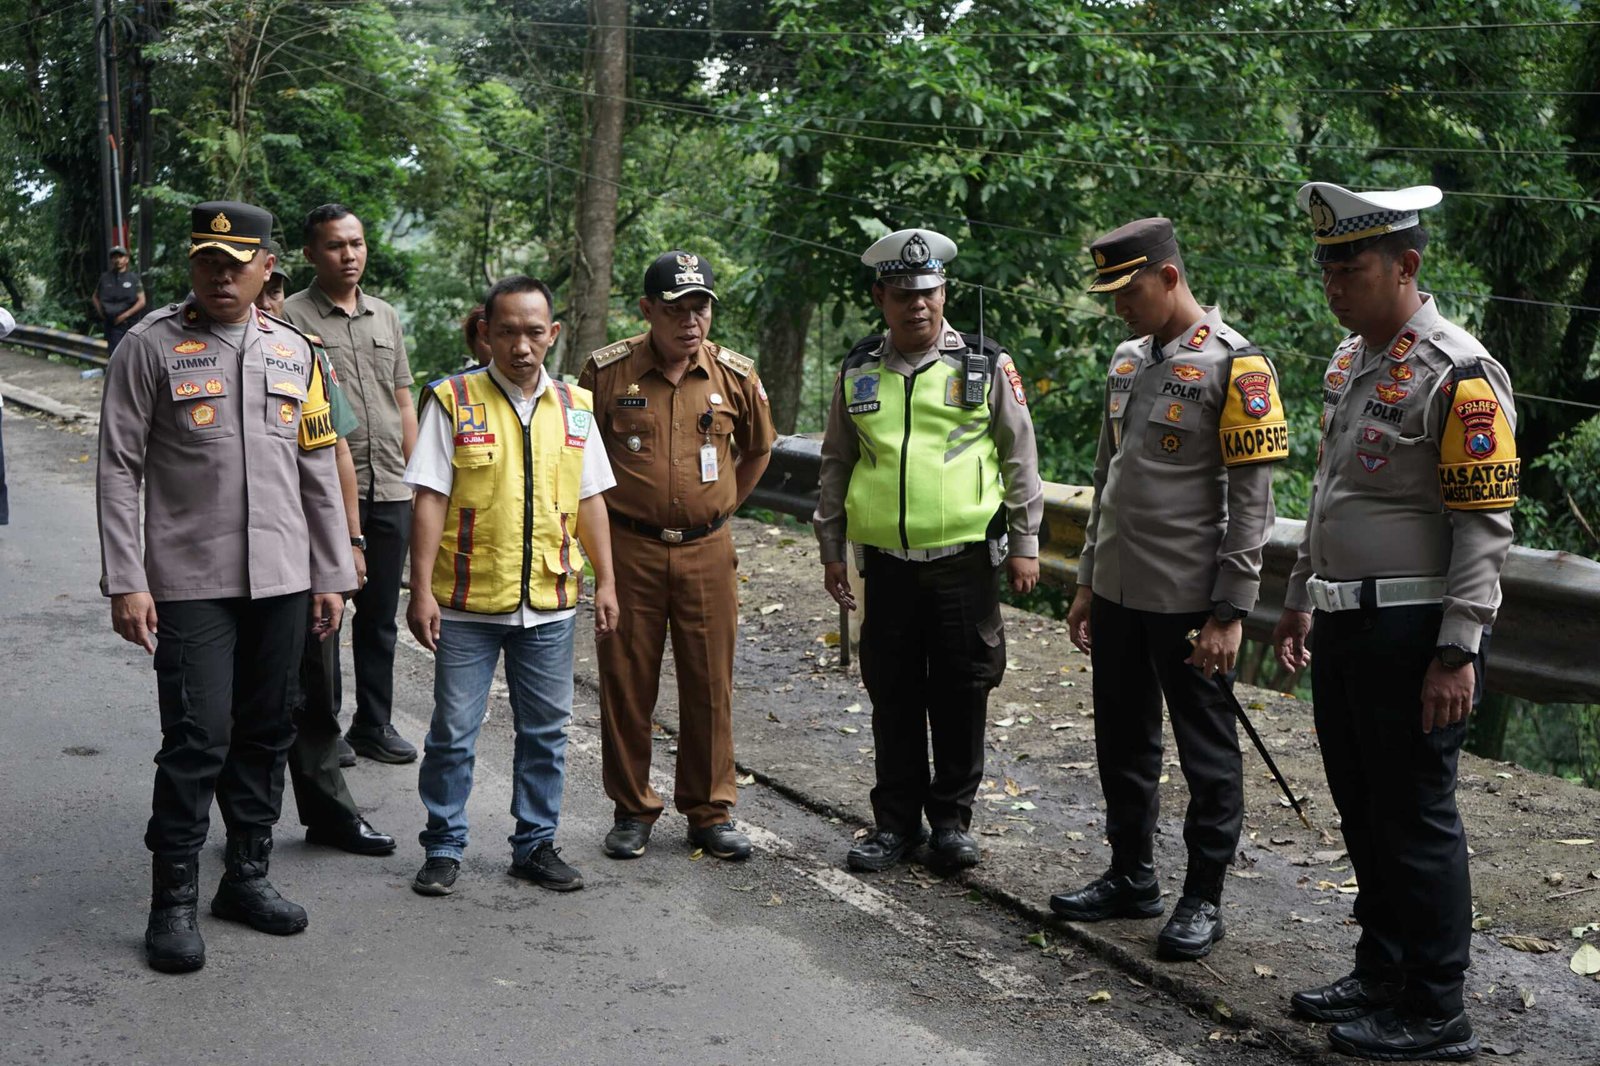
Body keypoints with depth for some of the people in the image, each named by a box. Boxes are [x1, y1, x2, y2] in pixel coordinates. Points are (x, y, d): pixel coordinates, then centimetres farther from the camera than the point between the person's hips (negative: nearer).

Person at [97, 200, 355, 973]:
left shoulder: (293, 351, 10)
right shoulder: (151, 346, -3)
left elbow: (318, 471, 13)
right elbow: (119, 469, -4)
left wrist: (330, 576, 10)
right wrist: (126, 582, -11)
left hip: (280, 581, 4)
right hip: (190, 582, -4)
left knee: (264, 734, 11)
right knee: (197, 738, -6)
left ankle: (247, 876, 25)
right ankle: (173, 902, 6)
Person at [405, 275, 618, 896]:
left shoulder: (573, 407, 7)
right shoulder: (452, 401, -4)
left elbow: (590, 499, 13)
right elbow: (430, 499, -7)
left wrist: (605, 581, 9)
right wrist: (421, 591, -11)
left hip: (549, 604, 3)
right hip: (467, 603, -3)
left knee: (545, 731, 11)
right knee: (453, 732, 4)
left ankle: (536, 844, 24)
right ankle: (444, 847, 19)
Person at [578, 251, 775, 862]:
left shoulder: (736, 376, 0)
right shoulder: (607, 370, -6)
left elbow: (757, 448, 18)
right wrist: (606, 509, 10)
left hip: (707, 550, 1)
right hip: (629, 548, -1)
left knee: (710, 684, 6)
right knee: (627, 681, 5)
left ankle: (710, 811, 19)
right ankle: (632, 810, 19)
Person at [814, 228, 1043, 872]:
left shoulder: (987, 366, 1)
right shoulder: (858, 372, 8)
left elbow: (1020, 457, 5)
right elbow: (836, 464, 15)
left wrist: (1024, 543, 2)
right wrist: (830, 547, 12)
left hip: (965, 559, -2)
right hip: (886, 562, 2)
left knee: (961, 694, 5)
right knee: (893, 697, 8)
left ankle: (952, 818, 20)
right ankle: (896, 821, 20)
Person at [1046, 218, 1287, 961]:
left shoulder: (1233, 365, -12)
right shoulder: (1128, 360, 11)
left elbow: (1251, 502, -14)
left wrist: (1230, 612, -16)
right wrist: (1087, 582, 17)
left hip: (1188, 600, -7)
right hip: (1119, 593, 8)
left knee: (1206, 753, 5)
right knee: (1123, 743, 16)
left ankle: (1203, 899, 16)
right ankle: (1131, 877, 31)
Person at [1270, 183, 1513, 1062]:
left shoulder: (1458, 375, -15)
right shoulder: (1349, 359, 12)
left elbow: (1485, 526, -17)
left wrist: (1458, 652, -20)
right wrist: (1300, 600, 21)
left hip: (1411, 631, -8)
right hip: (1343, 625, 9)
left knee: (1415, 819, 0)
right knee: (1360, 808, 17)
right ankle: (1381, 975, 31)